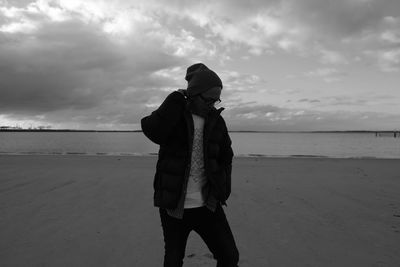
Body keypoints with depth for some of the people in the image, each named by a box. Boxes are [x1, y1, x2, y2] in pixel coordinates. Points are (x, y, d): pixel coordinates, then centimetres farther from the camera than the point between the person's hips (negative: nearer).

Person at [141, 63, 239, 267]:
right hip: (174, 204, -2)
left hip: (206, 204, 3)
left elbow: (226, 157, 13)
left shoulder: (216, 120, 2)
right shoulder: (173, 114, -8)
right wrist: (176, 99, -22)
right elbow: (153, 131, -30)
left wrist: (223, 189, 5)